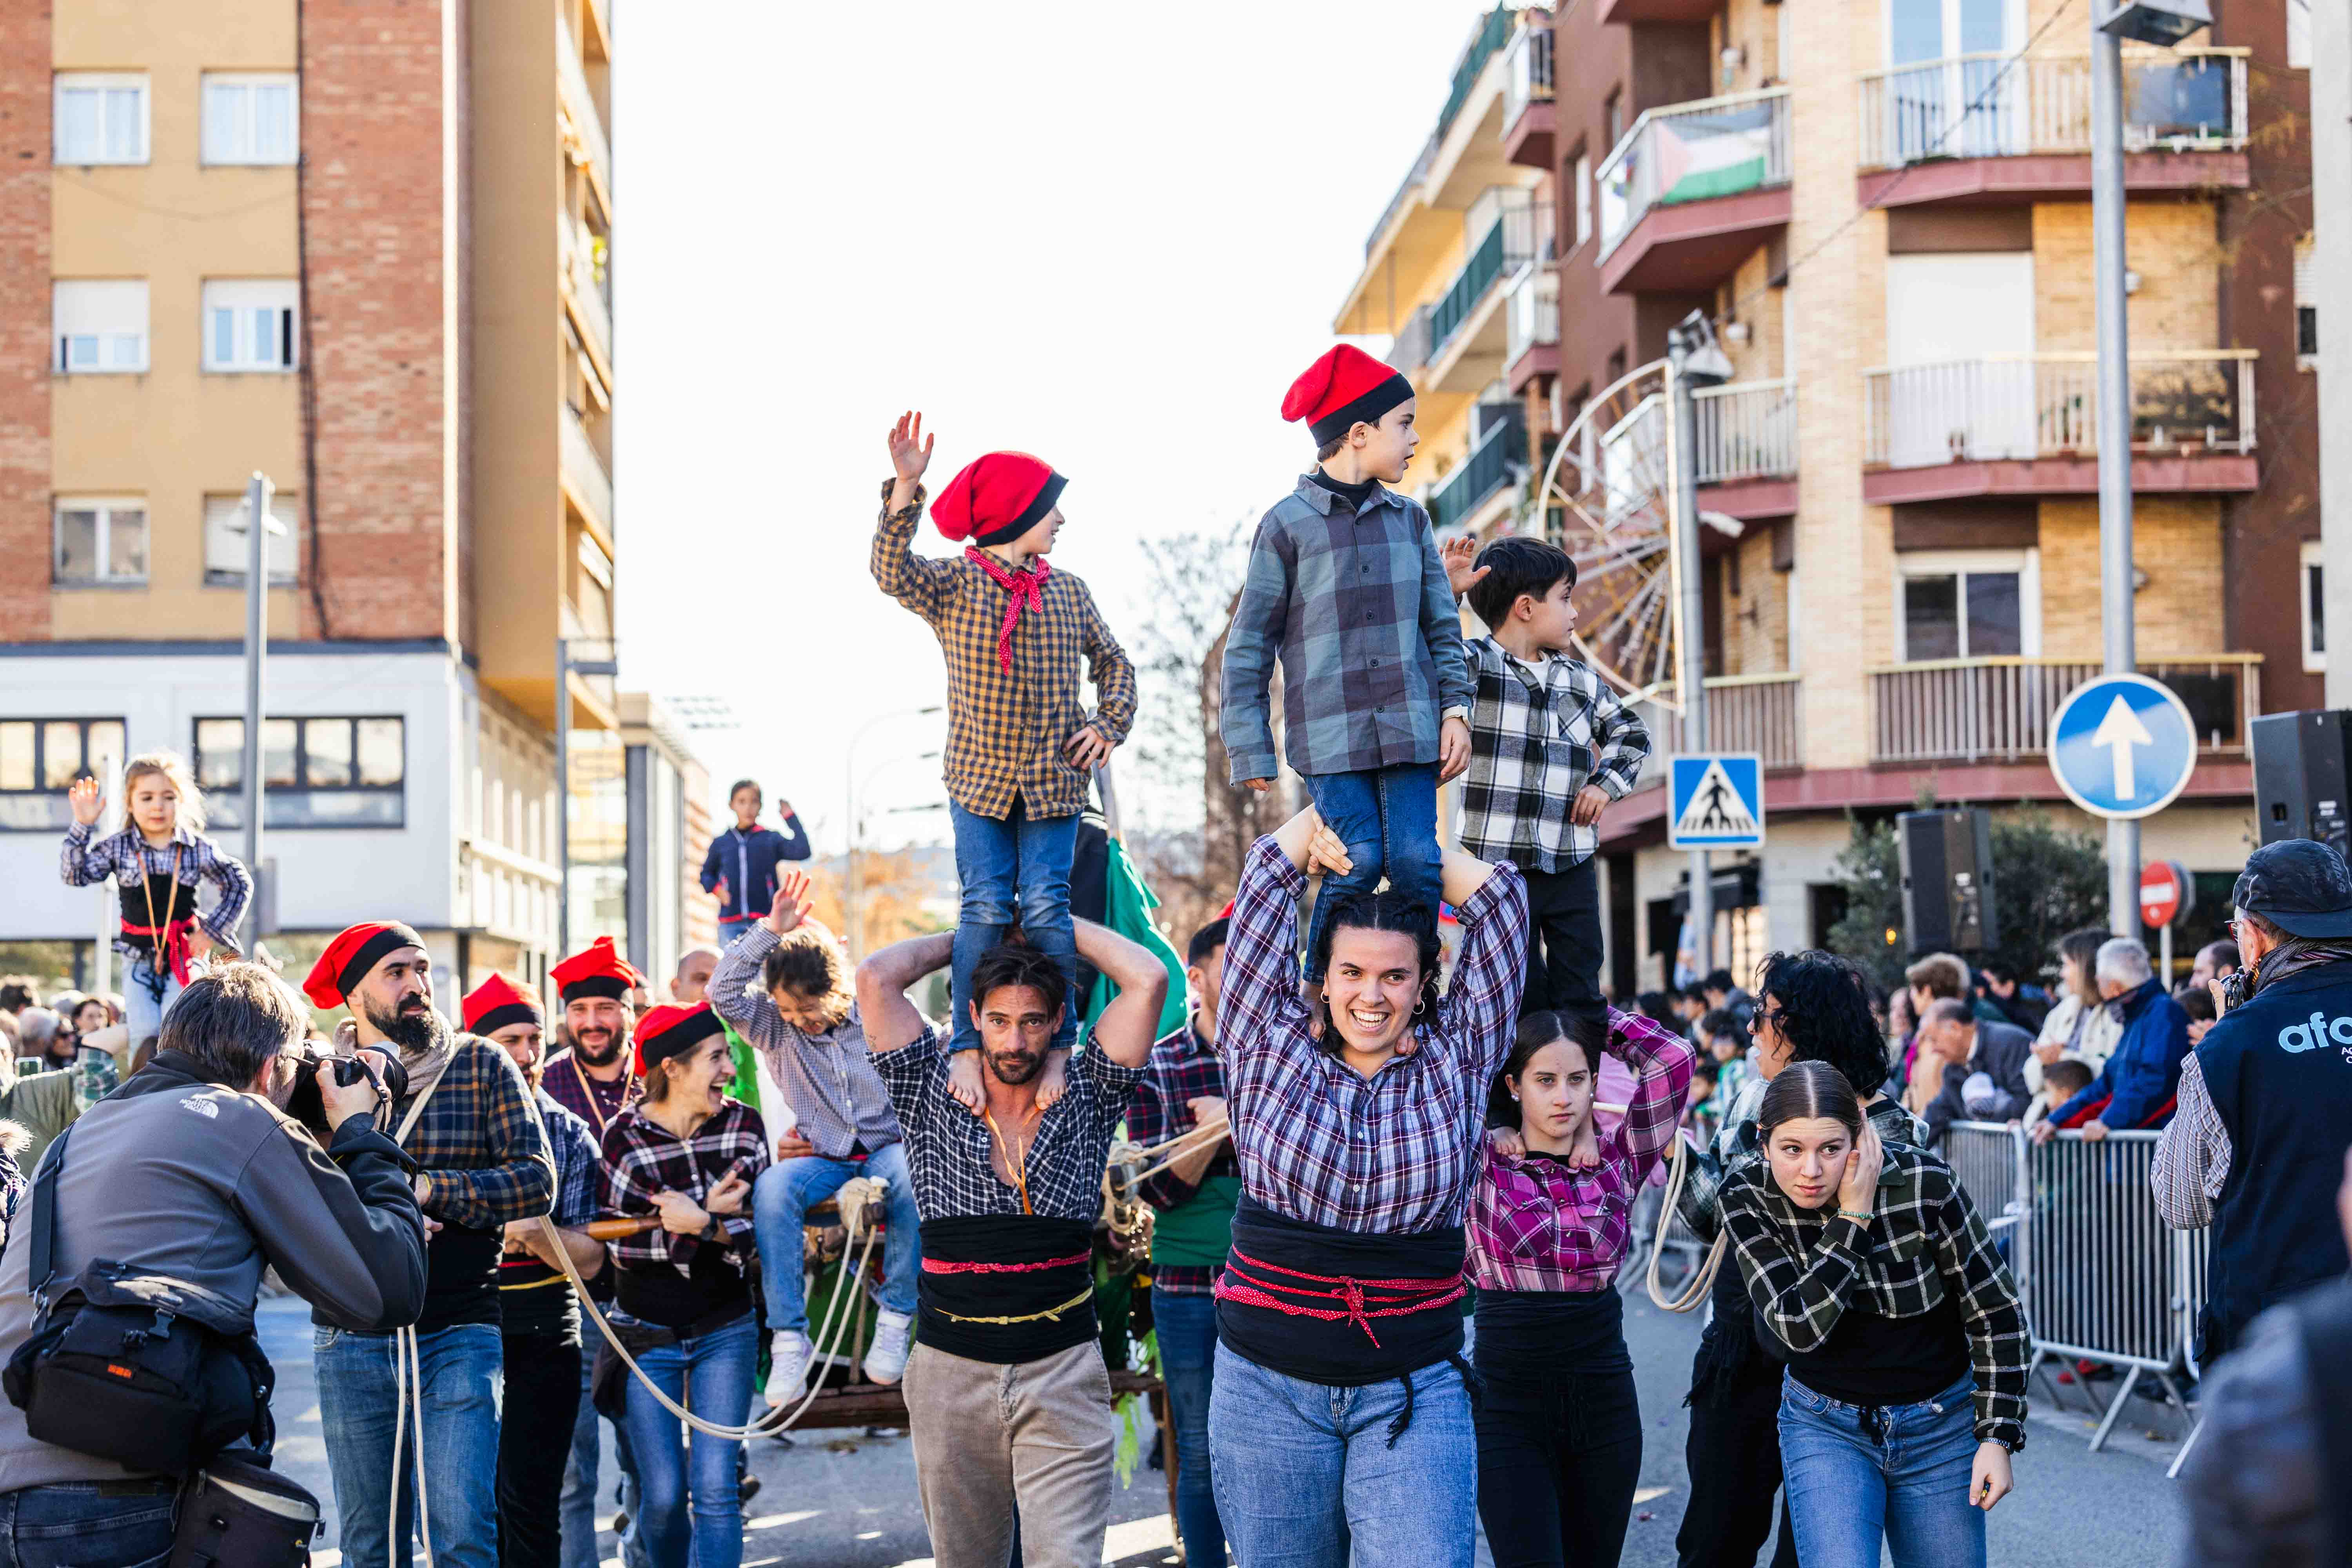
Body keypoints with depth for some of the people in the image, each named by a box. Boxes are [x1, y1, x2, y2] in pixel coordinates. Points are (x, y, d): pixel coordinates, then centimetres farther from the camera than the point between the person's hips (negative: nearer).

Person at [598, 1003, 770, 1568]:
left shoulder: (744, 1126, -3)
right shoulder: (624, 1137, -9)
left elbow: (757, 1229, -8)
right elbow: (622, 1243, -15)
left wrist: (702, 1223, -26)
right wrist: (710, 1217, -21)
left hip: (725, 1330, 1)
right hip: (649, 1335, -1)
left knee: (715, 1491, -7)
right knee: (663, 1495, 1)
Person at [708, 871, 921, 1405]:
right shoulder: (776, 1029, 5)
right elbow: (725, 994, -10)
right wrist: (770, 931, -14)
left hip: (885, 1148, -2)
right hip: (821, 1159, 2)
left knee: (912, 1178, -39)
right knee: (772, 1187, -33)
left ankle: (895, 1319, -27)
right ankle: (789, 1339, -32)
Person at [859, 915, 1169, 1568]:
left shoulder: (1085, 1099, 5)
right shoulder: (935, 1099, 4)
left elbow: (1149, 980, -4)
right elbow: (877, 977, -5)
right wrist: (965, 938, 9)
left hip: (1063, 1370, -1)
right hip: (951, 1368, 1)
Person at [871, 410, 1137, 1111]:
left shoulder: (1068, 591, 10)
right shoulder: (954, 586, -2)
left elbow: (1113, 663, 21)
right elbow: (893, 571, -23)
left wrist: (1108, 723, 4)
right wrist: (905, 489, -36)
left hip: (1054, 782, 2)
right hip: (979, 779, -2)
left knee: (1046, 905, -7)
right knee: (986, 903, -10)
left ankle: (1057, 1042, -4)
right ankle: (967, 1046, -6)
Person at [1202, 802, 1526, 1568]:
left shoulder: (1457, 1059, 4)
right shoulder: (1269, 1049, 4)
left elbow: (1498, 899, 2)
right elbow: (1265, 887, 4)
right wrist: (1329, 814, 13)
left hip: (1415, 1391, -1)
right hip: (1268, 1386, 1)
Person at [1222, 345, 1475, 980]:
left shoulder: (1409, 519, 12)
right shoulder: (1287, 525, -1)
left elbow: (1442, 623, 17)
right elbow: (1249, 644, 1)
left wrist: (1456, 708, 4)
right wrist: (1250, 748, -2)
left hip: (1410, 723, 4)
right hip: (1329, 730, -3)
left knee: (1415, 861, -6)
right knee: (1357, 862, -11)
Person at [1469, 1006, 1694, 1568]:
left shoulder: (1619, 1159, 4)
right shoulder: (1482, 1160, -2)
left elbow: (1674, 1056, -5)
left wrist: (1588, 1012, 1)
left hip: (1604, 1398, 3)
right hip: (1509, 1400, -3)